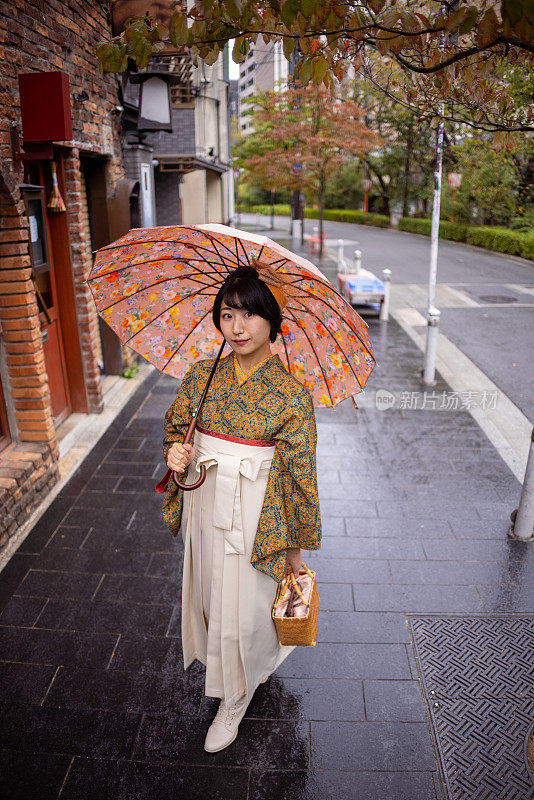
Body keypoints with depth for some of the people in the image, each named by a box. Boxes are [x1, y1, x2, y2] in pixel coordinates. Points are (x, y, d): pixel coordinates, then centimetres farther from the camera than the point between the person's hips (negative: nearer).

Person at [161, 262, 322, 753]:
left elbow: (299, 473, -11)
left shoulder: (291, 394, -16)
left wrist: (296, 546, -4)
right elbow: (176, 425, 9)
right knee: (210, 596, 24)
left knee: (242, 609, 11)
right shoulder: (202, 375, -4)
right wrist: (175, 453, -15)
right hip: (204, 508, 5)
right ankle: (218, 655, 57)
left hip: (254, 519, -4)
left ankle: (235, 700, 39)